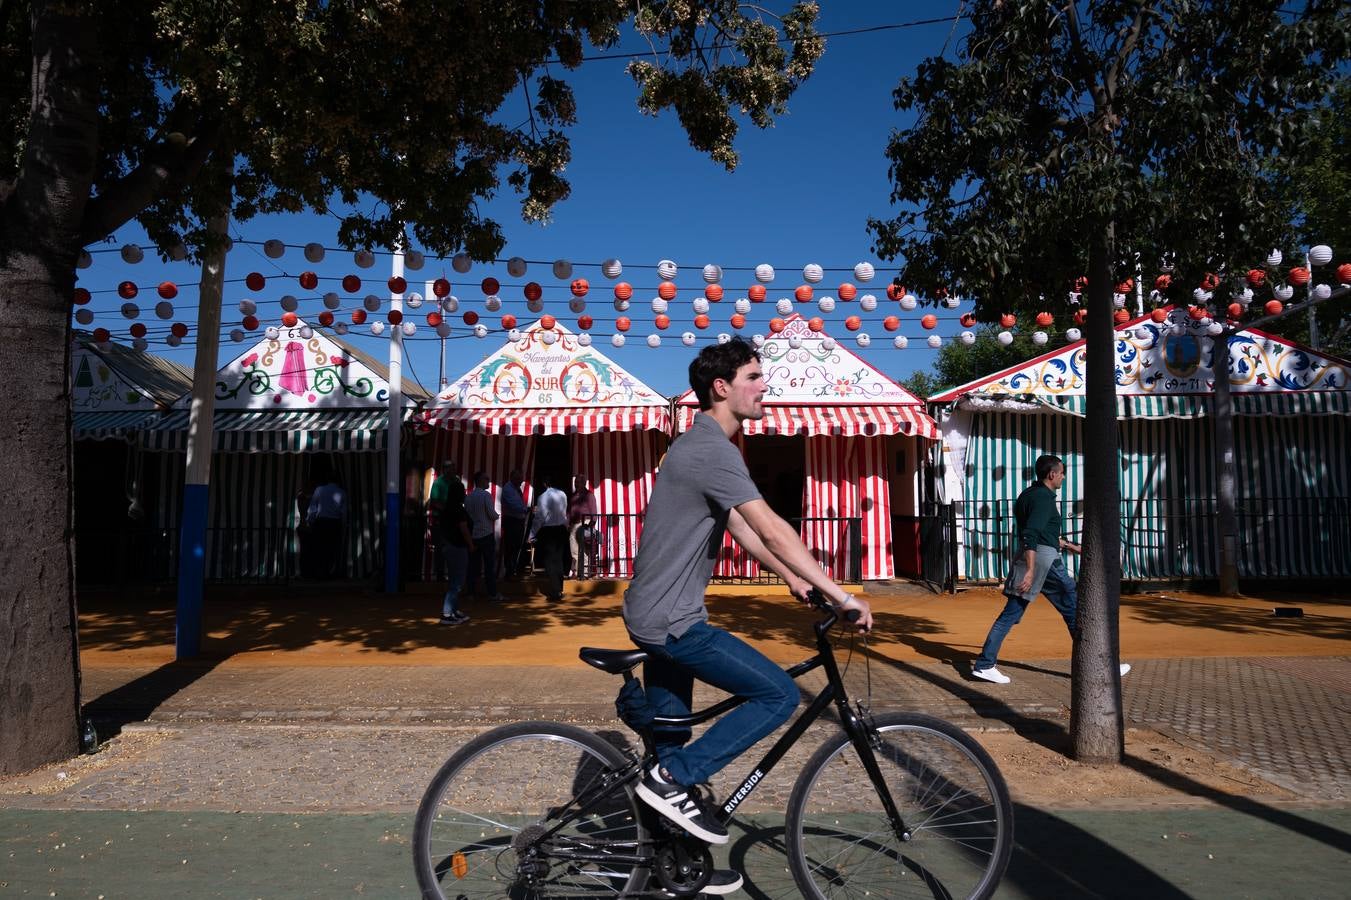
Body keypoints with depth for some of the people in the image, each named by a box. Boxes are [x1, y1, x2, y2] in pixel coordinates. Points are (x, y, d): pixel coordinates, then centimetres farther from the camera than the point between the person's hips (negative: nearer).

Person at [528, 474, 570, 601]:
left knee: (550, 561, 1)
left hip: (548, 530, -5)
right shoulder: (563, 495, 1)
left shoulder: (543, 497, -13)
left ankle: (553, 592, -1)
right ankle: (559, 590, 22)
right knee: (559, 560, 14)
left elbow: (539, 517, -14)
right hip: (561, 529, 5)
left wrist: (532, 535, -8)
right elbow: (564, 513, 6)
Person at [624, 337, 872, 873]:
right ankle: (675, 779, -2)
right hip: (671, 620, -10)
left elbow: (740, 526, 18)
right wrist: (841, 596, -21)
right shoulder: (713, 449, -19)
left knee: (669, 742, 17)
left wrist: (790, 578, 16)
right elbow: (772, 530, -24)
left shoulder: (701, 445, 14)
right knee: (779, 694, -8)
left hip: (655, 614, 10)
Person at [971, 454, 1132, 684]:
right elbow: (1030, 535, -23)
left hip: (1027, 558, 9)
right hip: (1044, 560, -9)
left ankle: (984, 664, 1)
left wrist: (1069, 545, 36)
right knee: (1074, 610, 4)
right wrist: (1030, 570, -27)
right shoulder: (1043, 497, -12)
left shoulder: (1029, 494, 19)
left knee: (1011, 613, 5)